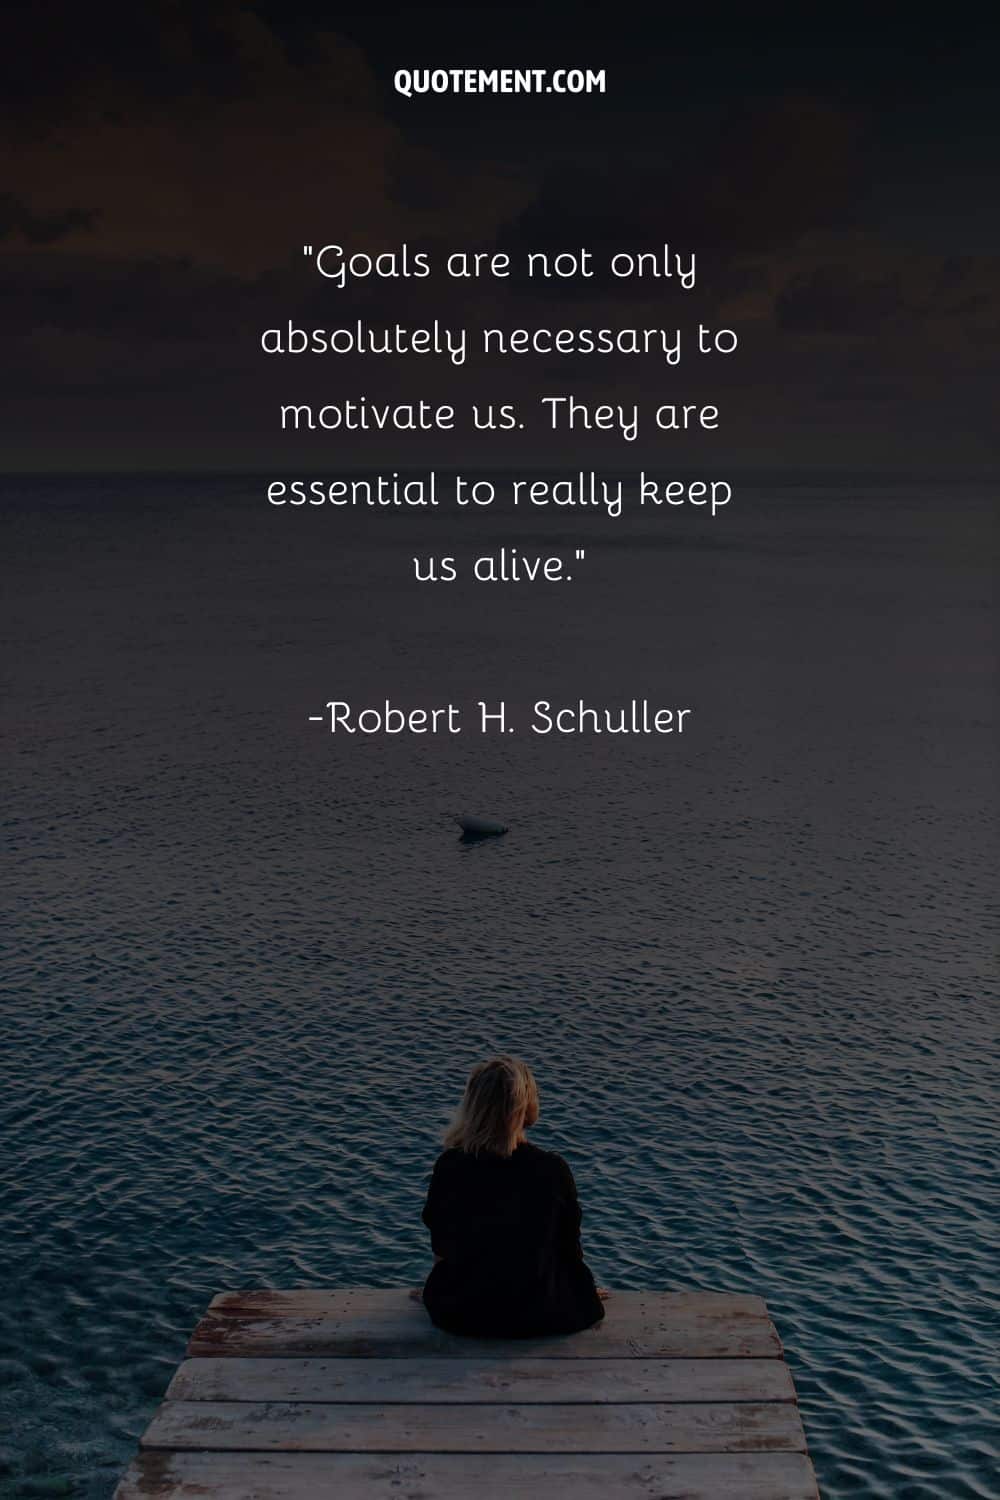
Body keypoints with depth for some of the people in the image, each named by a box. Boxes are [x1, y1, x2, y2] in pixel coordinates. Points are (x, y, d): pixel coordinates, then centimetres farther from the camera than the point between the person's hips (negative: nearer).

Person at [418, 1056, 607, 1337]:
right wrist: (585, 1295, 20)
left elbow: (440, 1250, 1)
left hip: (461, 1314, 1)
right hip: (538, 1316, -1)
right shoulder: (553, 1170, -14)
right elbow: (569, 1248, -1)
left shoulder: (448, 1166, -12)